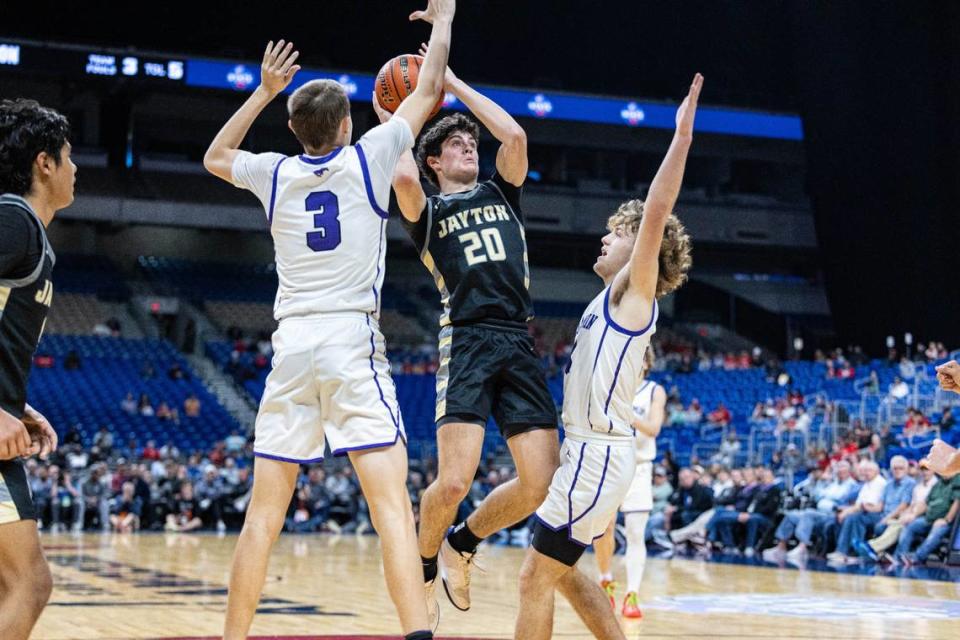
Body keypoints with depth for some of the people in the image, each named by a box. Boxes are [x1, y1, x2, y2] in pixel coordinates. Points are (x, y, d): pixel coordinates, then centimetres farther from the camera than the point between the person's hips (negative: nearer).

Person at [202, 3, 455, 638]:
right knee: (393, 507, -10)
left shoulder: (276, 174, 11)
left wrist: (264, 92, 35)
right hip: (353, 343, -3)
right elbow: (429, 92, 15)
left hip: (291, 345, 4)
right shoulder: (367, 159, 3)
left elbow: (215, 156, 33)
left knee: (265, 514, 8)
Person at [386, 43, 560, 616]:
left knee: (542, 486, -6)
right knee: (454, 482, -18)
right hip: (466, 343, -4)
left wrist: (453, 83, 15)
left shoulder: (501, 193, 24)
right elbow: (403, 176, -11)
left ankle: (462, 544, 21)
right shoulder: (428, 209, 13)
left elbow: (515, 135, 7)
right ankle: (425, 563, 13)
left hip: (520, 345, 4)